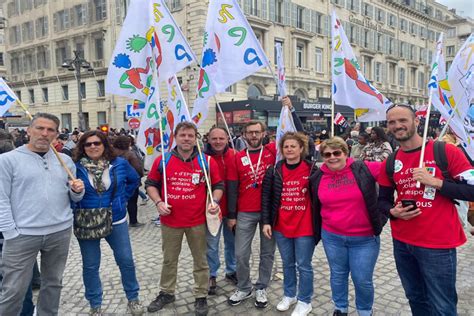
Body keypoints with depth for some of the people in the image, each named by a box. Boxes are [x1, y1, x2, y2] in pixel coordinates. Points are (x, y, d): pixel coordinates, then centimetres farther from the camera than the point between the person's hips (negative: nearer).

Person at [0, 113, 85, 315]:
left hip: (60, 232, 4)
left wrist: (77, 190, -10)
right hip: (23, 234, -3)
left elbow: (74, 197, 13)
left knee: (53, 283, 17)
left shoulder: (65, 160, 8)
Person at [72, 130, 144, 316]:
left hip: (116, 220, 1)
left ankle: (133, 298, 28)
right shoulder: (76, 167, -9)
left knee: (126, 261, 7)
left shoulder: (119, 163, -3)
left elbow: (134, 180, 13)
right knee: (90, 266, 9)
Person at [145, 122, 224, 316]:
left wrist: (215, 201, -12)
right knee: (169, 260, 18)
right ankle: (166, 293, 37)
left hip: (197, 221, -1)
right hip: (170, 220, 1)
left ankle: (201, 296, 28)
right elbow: (151, 184, 7)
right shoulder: (162, 160, -1)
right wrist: (158, 202, -8)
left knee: (200, 260, 11)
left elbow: (218, 185, 6)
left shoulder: (207, 162, -3)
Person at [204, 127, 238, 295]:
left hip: (232, 207, 3)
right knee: (211, 245, 8)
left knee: (232, 241, 18)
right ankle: (211, 276, 27)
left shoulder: (234, 156, -4)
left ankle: (231, 271, 38)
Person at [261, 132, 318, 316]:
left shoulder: (311, 169, -8)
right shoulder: (274, 171, -1)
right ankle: (289, 295, 38)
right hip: (281, 226, 3)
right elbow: (266, 196, 2)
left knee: (303, 266, 9)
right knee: (287, 264, 19)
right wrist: (266, 222, -2)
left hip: (305, 226, -3)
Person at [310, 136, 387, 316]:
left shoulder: (363, 169, -11)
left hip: (364, 238, -2)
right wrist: (317, 231, 14)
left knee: (363, 279, 8)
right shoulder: (317, 178, -2)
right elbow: (316, 207, 11)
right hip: (332, 237, 2)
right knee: (338, 275, 17)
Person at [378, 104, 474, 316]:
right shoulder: (389, 163, 5)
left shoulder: (445, 152, -9)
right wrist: (393, 211, -7)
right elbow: (383, 200, 14)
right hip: (402, 243, 5)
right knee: (415, 299, 22)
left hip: (438, 245, -5)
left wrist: (435, 182, -22)